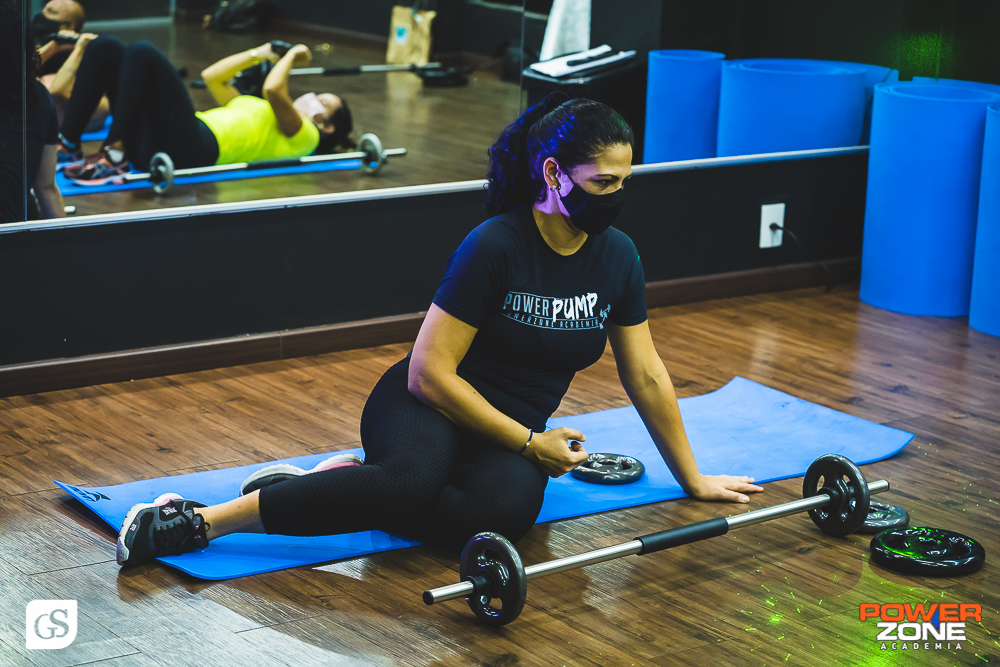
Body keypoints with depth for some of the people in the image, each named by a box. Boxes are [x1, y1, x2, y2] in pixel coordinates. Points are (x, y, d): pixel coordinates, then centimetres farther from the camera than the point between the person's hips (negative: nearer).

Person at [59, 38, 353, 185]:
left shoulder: (303, 136, 9)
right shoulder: (266, 116, 35)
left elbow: (272, 90, -11)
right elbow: (211, 77, 39)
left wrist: (291, 56, 7)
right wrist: (259, 54, 35)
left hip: (193, 152, -9)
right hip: (154, 143, 9)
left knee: (143, 54, -26)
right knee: (105, 48, 0)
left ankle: (114, 157, -27)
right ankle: (65, 143, -6)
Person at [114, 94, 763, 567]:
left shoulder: (617, 256, 1)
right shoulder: (494, 247, -18)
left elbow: (646, 375, 11)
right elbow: (430, 372, -18)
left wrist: (693, 478, 16)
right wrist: (529, 442, -16)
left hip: (513, 433, 5)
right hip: (429, 408, -5)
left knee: (507, 507, -34)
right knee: (413, 478, -42)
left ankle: (342, 485, -14)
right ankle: (203, 520, -34)